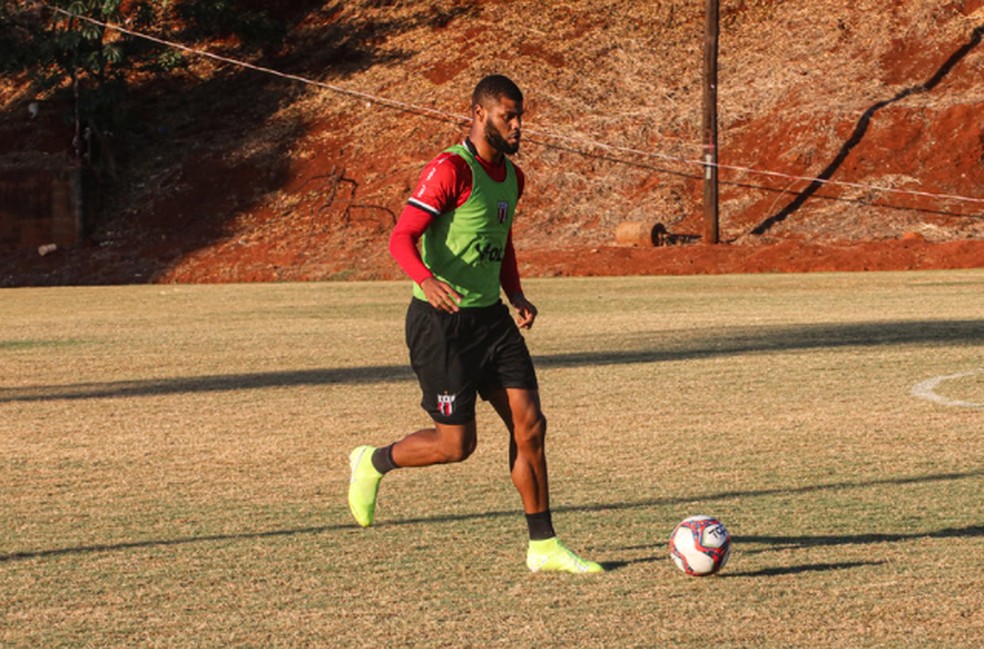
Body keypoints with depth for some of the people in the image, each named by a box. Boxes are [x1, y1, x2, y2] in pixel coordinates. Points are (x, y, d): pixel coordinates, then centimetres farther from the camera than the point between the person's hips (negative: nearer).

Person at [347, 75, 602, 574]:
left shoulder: (511, 176, 12)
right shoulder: (450, 169, -15)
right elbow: (401, 238, -20)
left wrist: (515, 294, 10)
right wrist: (425, 279, -40)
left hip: (490, 318, 8)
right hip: (441, 322, -8)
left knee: (530, 424, -2)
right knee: (457, 444, -3)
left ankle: (544, 547, 5)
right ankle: (372, 464, 25)